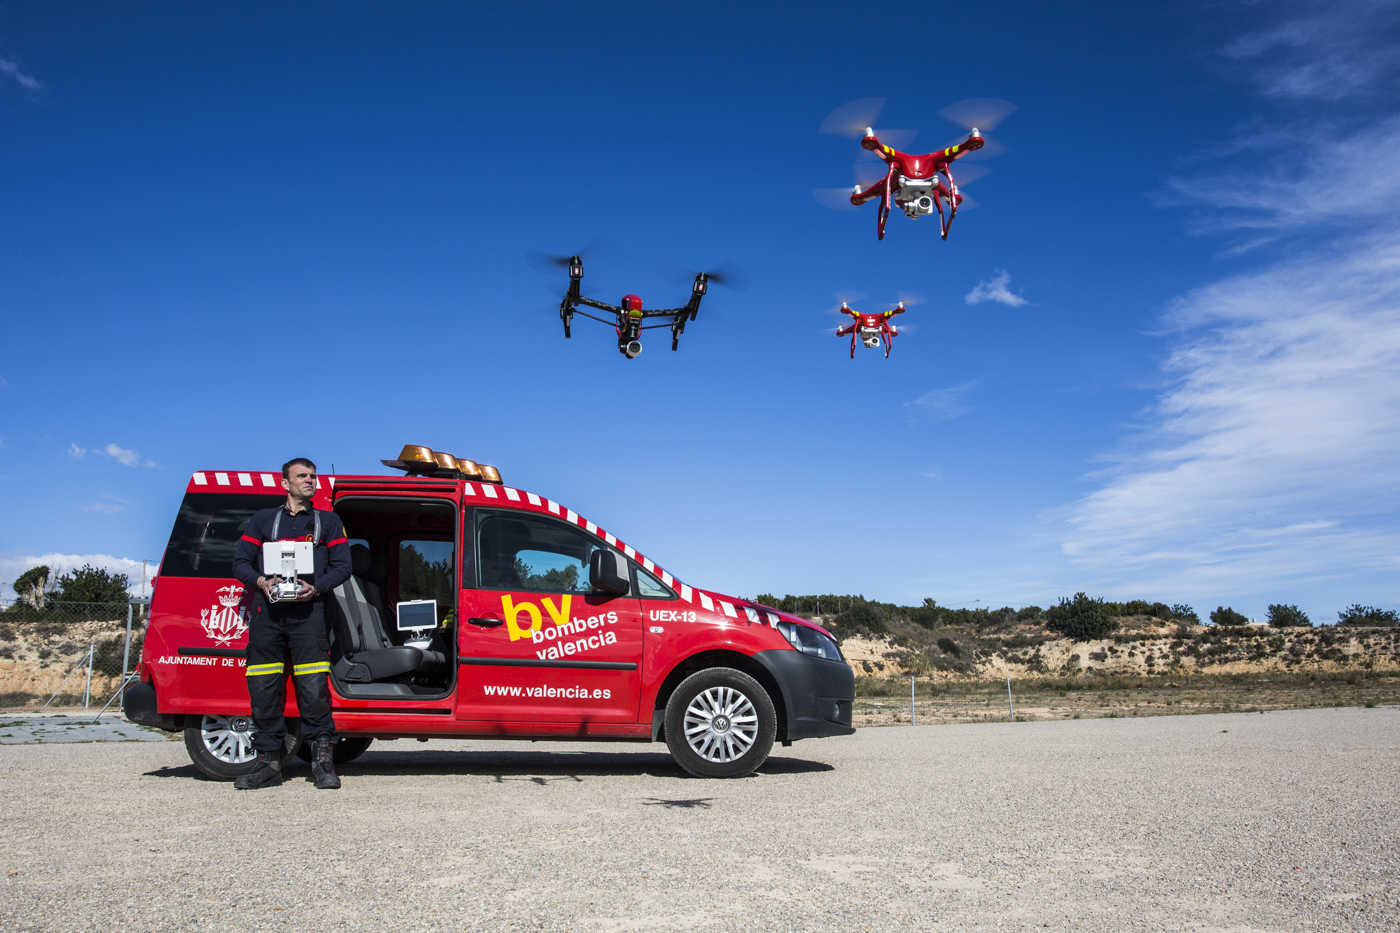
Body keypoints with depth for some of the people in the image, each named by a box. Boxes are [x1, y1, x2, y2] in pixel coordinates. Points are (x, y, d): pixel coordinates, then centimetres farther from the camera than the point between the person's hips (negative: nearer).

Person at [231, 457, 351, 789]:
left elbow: (342, 566, 10)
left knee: (314, 688, -12)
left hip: (307, 611, -2)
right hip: (267, 612, 2)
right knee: (263, 691, 0)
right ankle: (268, 762, 10)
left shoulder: (328, 521, 18)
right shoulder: (263, 519, 20)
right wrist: (261, 581, -7)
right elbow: (240, 561, 14)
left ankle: (322, 760, -4)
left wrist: (316, 587, -8)